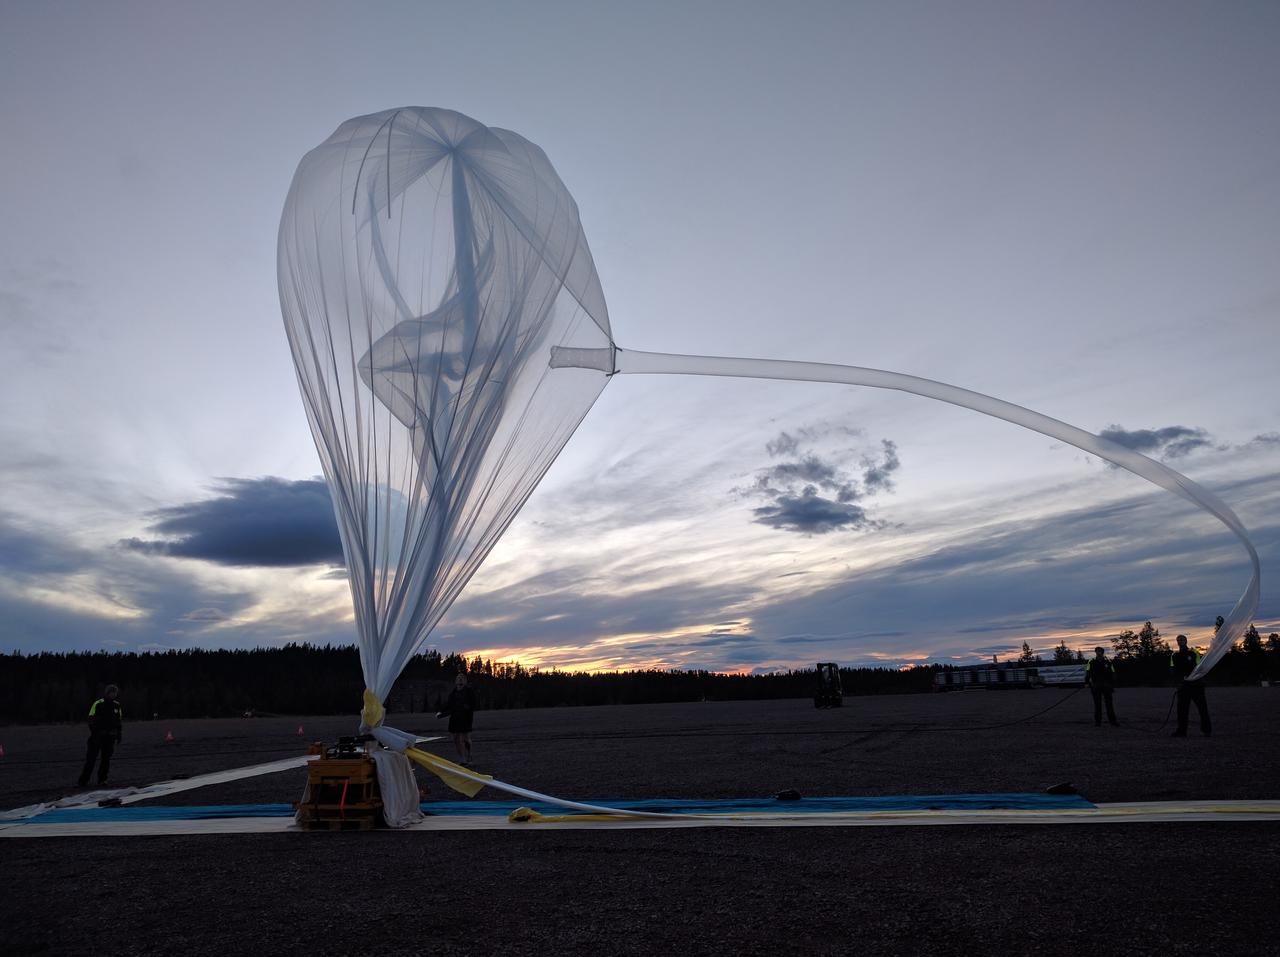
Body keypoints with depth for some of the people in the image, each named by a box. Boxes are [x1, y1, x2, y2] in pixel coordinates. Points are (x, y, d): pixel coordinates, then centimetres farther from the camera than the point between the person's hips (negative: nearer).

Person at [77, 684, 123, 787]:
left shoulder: (117, 706, 7)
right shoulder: (98, 704, -8)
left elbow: (120, 721, 14)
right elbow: (91, 720, -8)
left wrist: (119, 734, 10)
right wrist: (94, 733, -15)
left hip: (110, 737, 4)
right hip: (97, 736, -4)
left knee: (106, 758, 6)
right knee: (91, 758, -3)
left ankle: (102, 779, 14)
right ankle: (84, 780, 5)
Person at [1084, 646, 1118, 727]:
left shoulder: (1108, 661, 2)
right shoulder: (1091, 661, 1)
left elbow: (1112, 673, 7)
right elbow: (1088, 672, -2)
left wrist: (1113, 685, 6)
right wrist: (1086, 682, -13)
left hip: (1107, 686, 1)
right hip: (1096, 686, 0)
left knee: (1109, 703, 6)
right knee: (1097, 704, 4)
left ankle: (1112, 720, 16)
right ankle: (1097, 722, 8)